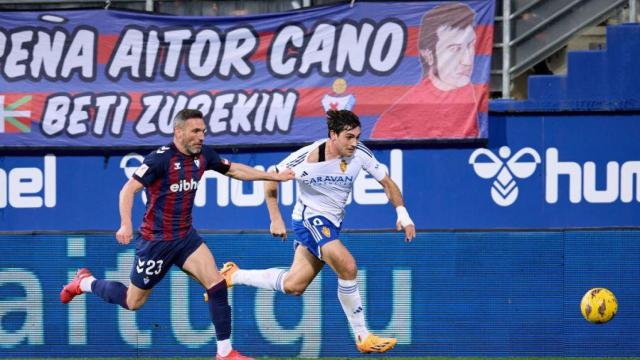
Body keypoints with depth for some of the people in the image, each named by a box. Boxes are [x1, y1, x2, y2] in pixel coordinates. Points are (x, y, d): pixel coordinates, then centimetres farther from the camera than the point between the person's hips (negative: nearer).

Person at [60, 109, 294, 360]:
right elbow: (129, 189, -22)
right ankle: (85, 283, 34)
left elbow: (234, 170, 16)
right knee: (133, 302, 9)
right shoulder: (161, 158, -21)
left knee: (217, 285, -12)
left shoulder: (202, 155, 0)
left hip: (186, 236, 6)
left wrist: (274, 176, 15)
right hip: (156, 241, -6)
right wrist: (126, 225, -35)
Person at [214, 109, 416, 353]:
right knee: (347, 266, -26)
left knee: (293, 286, 10)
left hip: (332, 223, 6)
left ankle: (233, 276, 30)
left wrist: (402, 214, -12)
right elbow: (271, 181, -8)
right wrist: (276, 220, -10)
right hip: (309, 217, -6)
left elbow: (387, 182, 0)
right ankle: (362, 338, -17)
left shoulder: (359, 154, -11)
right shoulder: (306, 158, -21)